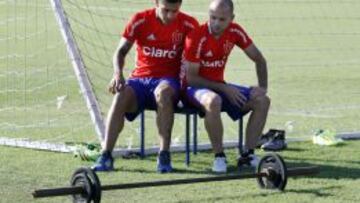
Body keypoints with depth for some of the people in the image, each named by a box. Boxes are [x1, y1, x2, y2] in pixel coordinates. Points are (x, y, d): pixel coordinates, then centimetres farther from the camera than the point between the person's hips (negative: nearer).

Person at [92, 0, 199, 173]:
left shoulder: (188, 25, -1)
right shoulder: (140, 20, 0)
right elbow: (121, 51, -1)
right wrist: (118, 74, -20)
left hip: (168, 79, -2)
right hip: (140, 79, 2)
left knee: (163, 92, -38)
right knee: (121, 96, -31)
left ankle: (164, 155, -36)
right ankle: (106, 156, -30)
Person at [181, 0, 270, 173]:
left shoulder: (235, 32, -4)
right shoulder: (197, 37, -21)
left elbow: (259, 59, 8)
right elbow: (191, 78, -19)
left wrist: (262, 87, -6)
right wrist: (224, 89, -23)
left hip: (219, 86, 6)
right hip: (193, 87, -6)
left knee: (262, 101, -9)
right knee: (214, 101, -40)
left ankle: (247, 154, -6)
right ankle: (219, 156, -26)